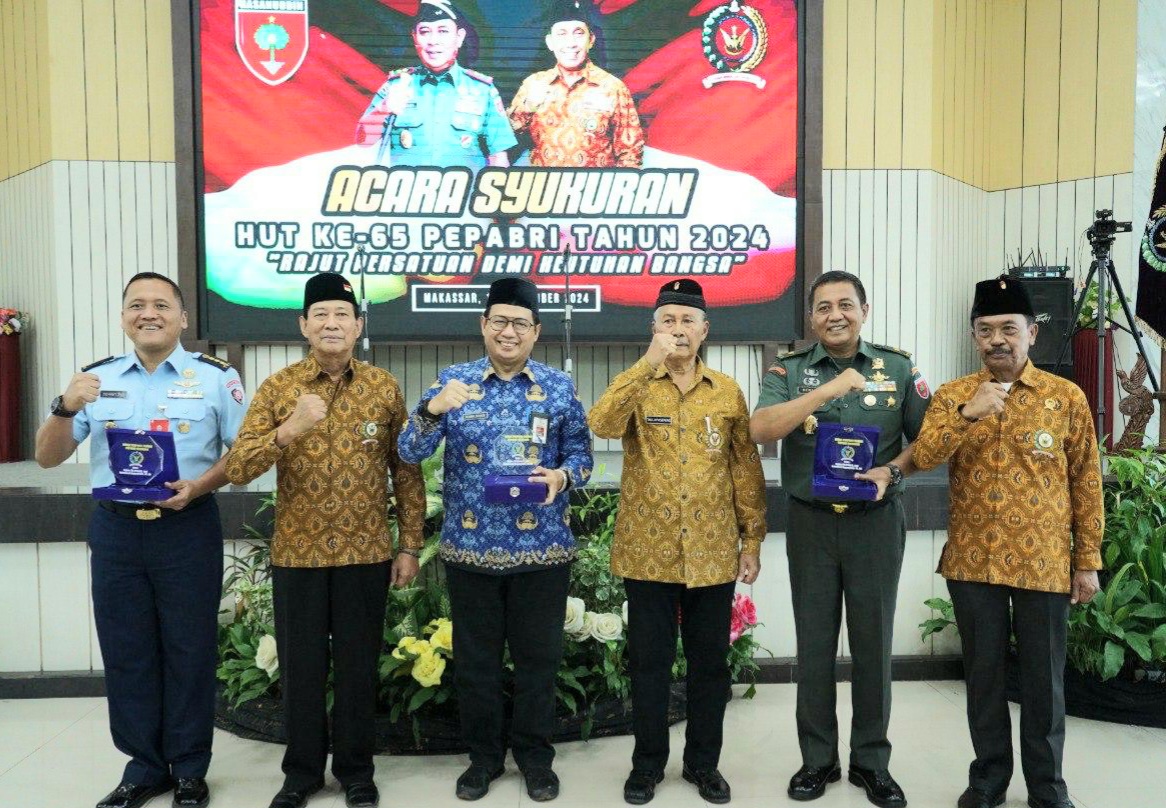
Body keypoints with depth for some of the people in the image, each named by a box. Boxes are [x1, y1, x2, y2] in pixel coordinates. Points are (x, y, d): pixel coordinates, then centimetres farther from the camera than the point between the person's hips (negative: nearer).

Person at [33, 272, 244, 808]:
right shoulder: (96, 378, 7)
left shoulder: (215, 377, -2)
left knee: (189, 650, 5)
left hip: (187, 529, -3)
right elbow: (47, 458, 6)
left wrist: (198, 486, -18)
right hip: (115, 529, 3)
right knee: (126, 651, 10)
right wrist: (65, 408, -13)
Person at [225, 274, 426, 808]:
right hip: (296, 554, 0)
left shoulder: (384, 387, 1)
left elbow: (406, 472, 3)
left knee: (358, 665, 9)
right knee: (300, 665, 10)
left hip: (366, 554, 0)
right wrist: (287, 430, -26)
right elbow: (237, 470, -9)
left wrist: (410, 545, 0)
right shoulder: (277, 388, -1)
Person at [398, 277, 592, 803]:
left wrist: (562, 476, -18)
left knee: (537, 656, 10)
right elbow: (410, 452, -6)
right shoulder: (452, 382, 1)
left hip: (541, 548, 0)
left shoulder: (559, 387, 2)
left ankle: (536, 755, 29)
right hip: (470, 547, 1)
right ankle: (483, 755, 31)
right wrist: (433, 409, -26)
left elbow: (581, 453, 4)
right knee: (475, 657, 12)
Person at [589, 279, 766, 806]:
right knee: (649, 662, 9)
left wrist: (753, 540, 4)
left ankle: (703, 762, 30)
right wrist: (649, 363, -25)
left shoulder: (727, 391, 5)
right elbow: (602, 424, -22)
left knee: (709, 662, 12)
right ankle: (648, 763, 27)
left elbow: (746, 469, 7)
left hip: (713, 554, 2)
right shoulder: (637, 386, 0)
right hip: (648, 552, -1)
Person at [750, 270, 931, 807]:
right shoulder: (789, 370, 0)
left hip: (876, 522, 0)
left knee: (873, 642, 9)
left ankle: (871, 762, 25)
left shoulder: (899, 368, 2)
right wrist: (829, 388, -24)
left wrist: (891, 471, -14)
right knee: (814, 643, 9)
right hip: (811, 522, 0)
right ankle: (817, 760, 24)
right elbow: (761, 429, -17)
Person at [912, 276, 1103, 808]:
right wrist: (967, 412, -26)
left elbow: (1086, 483, 3)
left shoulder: (1066, 397, 0)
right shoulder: (953, 395, 2)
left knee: (1043, 679, 10)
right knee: (983, 674, 12)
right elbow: (923, 458, -12)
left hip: (1043, 563, -1)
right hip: (973, 562, 1)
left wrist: (1088, 560, 1)